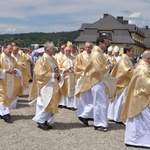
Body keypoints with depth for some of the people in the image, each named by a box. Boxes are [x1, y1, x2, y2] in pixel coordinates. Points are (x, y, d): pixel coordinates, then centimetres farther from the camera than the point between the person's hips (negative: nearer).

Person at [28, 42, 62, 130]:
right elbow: (39, 73, -18)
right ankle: (40, 121, 6)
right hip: (45, 86, -8)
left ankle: (47, 121, 17)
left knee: (52, 104, 8)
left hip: (53, 86, 8)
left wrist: (57, 75, 1)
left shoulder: (53, 59, 12)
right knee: (45, 103, -8)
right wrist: (52, 75, -19)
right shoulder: (42, 60, -13)